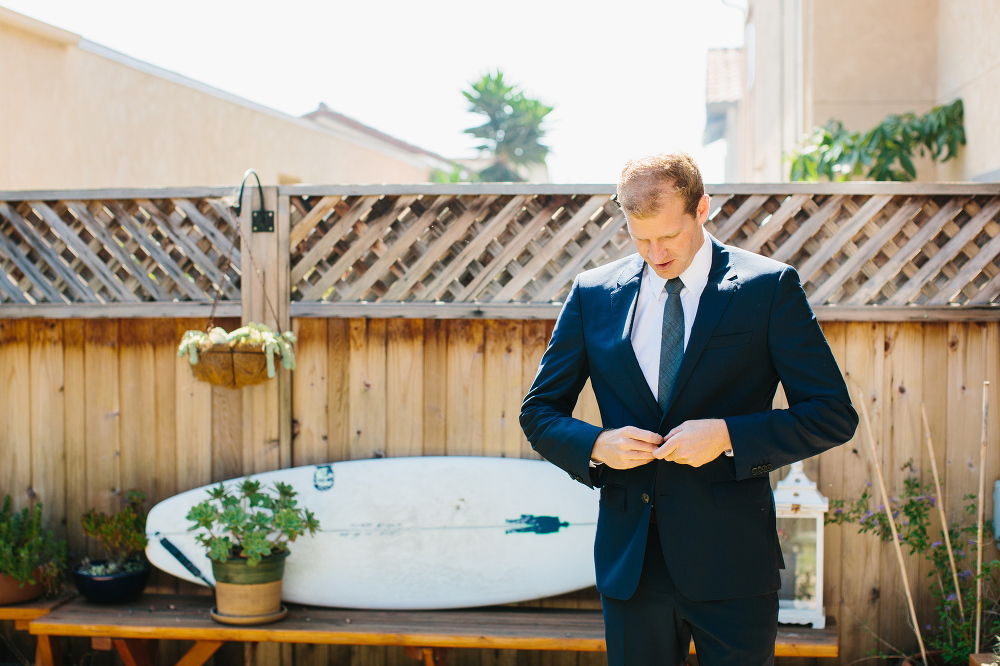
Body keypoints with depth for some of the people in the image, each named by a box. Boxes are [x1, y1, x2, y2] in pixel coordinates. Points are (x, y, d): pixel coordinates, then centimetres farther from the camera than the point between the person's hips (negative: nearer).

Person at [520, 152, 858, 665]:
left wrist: (728, 436, -16)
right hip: (630, 560, 3)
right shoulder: (593, 294, 5)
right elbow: (538, 413, 11)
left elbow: (833, 414, -3)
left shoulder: (769, 287, -2)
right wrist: (596, 445, -10)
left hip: (731, 562, -2)